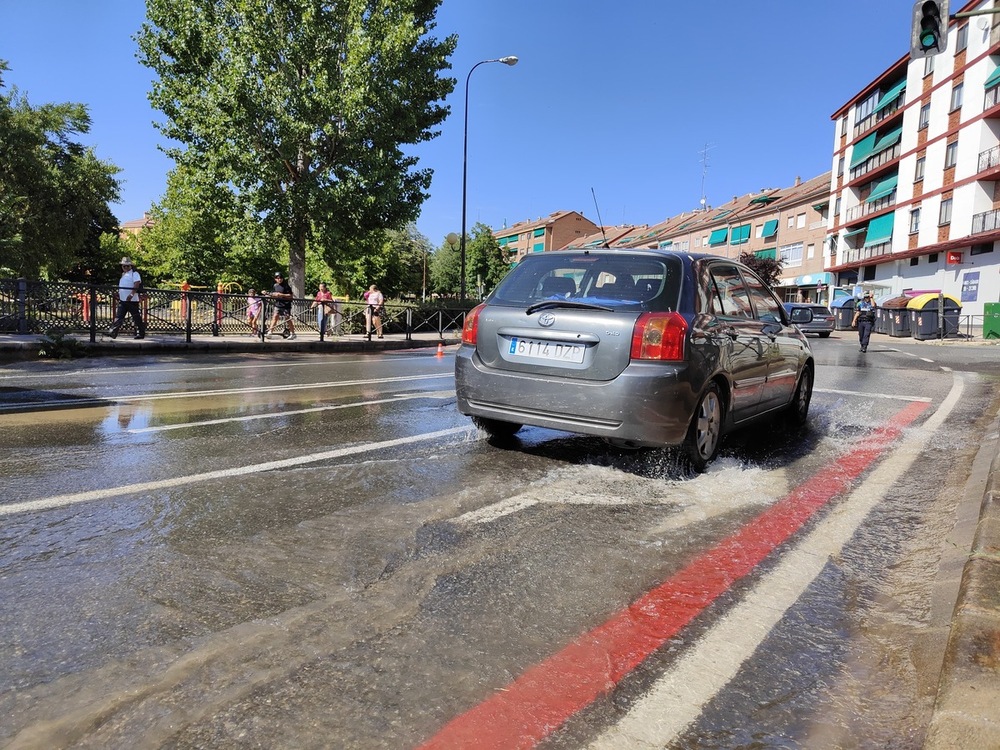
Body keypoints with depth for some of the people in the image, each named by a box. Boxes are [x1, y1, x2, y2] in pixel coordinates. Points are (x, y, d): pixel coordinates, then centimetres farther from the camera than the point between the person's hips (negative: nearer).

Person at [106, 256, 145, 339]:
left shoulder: (134, 274, -6)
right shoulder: (123, 275, 20)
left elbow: (137, 284, -21)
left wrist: (131, 294, -30)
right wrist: (118, 294, 20)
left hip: (132, 300, -8)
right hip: (122, 300, 8)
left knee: (137, 318, -1)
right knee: (118, 317, 2)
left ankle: (141, 334, 7)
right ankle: (112, 332, -2)